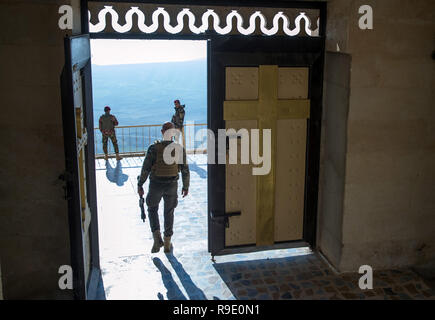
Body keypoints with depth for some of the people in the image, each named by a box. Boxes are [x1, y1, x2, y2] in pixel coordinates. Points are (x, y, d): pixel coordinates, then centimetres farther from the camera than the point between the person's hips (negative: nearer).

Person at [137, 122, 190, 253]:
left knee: (152, 209, 21)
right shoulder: (179, 149, -7)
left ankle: (157, 238, 5)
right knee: (169, 212, 17)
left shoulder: (154, 148, -13)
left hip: (156, 185, -1)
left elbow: (145, 168, -11)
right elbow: (185, 170, -3)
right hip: (172, 185, 2)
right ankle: (167, 244, 21)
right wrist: (186, 187, 10)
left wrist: (140, 185, 0)